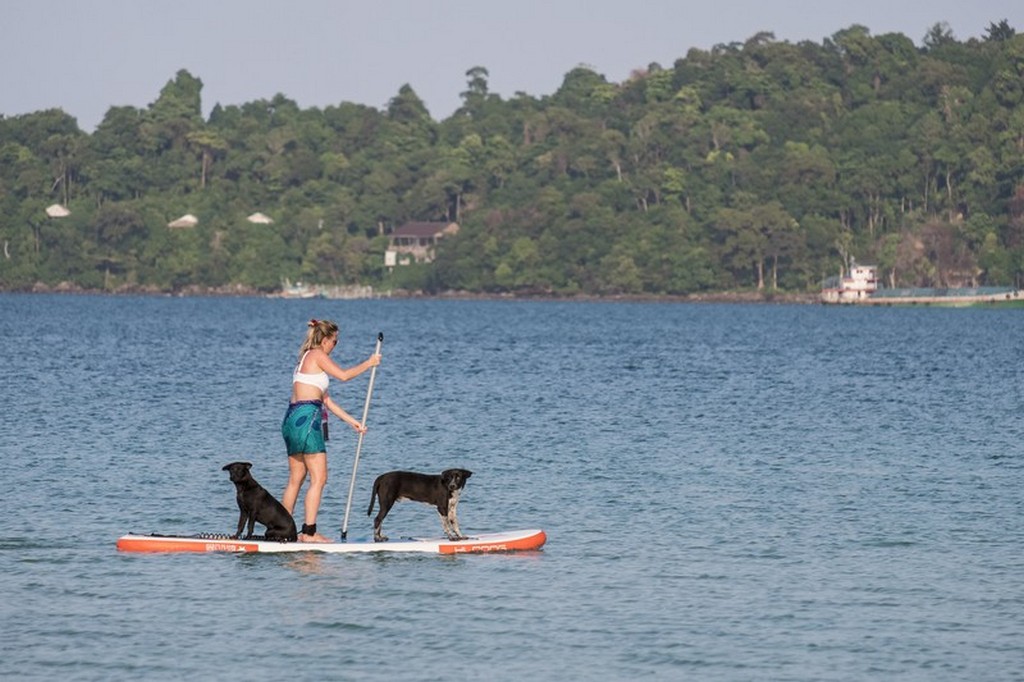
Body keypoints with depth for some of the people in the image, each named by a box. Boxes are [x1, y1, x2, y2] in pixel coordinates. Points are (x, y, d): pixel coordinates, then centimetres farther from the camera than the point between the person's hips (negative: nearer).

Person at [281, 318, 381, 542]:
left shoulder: (307, 359, 25)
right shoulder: (317, 356, -4)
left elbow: (326, 400, 25)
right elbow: (343, 375, -11)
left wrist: (352, 421, 23)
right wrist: (368, 364, 3)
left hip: (292, 419, 10)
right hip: (306, 417, -10)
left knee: (296, 479, 12)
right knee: (318, 478, -7)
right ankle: (309, 532, -11)